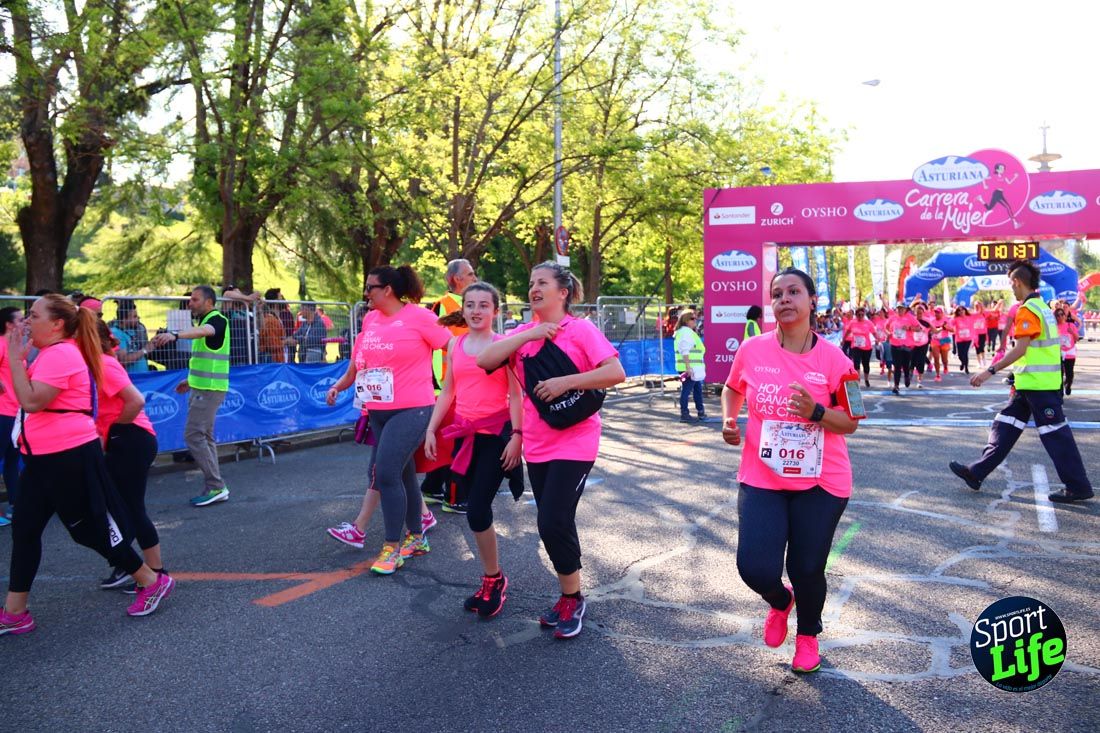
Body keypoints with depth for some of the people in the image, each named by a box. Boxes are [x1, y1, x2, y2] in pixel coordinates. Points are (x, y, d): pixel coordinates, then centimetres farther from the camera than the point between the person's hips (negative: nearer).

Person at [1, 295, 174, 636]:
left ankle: (153, 582, 17)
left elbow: (31, 402, -26)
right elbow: (33, 399, 21)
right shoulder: (54, 353, 15)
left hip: (70, 457, -10)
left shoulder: (60, 355, -18)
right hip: (45, 457, 10)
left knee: (92, 529, 1)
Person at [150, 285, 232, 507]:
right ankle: (214, 488, 17)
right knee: (204, 436, 12)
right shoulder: (204, 321, 17)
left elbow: (203, 331, -39)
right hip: (201, 388, 10)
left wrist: (175, 335, -55)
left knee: (193, 435, -12)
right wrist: (192, 380, 22)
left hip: (209, 389, -10)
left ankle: (216, 487, -7)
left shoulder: (217, 320, -13)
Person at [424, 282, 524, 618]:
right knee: (476, 510, 8)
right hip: (464, 434, 5)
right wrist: (431, 430, 10)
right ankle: (491, 580, 23)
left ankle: (494, 579, 11)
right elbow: (447, 392, 14)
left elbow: (516, 394, -7)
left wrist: (516, 435, -15)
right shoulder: (454, 344, 9)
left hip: (496, 433, -5)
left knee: (477, 512, -10)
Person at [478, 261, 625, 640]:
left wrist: (565, 382, -23)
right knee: (553, 523, 13)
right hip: (537, 445, 6)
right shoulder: (523, 333, 7)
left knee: (553, 523, -11)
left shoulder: (581, 329, -8)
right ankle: (569, 596, 30)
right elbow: (485, 360, -7)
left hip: (574, 443, -6)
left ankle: (573, 599, 11)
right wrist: (528, 335, -15)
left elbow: (615, 372, -18)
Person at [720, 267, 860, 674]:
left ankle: (808, 636, 41)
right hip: (761, 480, 1)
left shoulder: (832, 358, -8)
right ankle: (780, 602, 31)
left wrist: (816, 411, -23)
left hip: (820, 483, -1)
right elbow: (732, 389, 16)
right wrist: (728, 419, -2)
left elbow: (850, 424, -5)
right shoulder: (752, 351, -4)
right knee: (755, 568, -9)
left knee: (808, 570, 7)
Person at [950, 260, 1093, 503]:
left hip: (1038, 384, -10)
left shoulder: (1027, 310, -16)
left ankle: (1078, 487, 5)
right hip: (1031, 383, 10)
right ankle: (977, 473, 13)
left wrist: (991, 371, -23)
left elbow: (1020, 349, -24)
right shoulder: (1042, 307, 15)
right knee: (1005, 425, 10)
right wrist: (1017, 373, 23)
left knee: (1054, 433, -3)